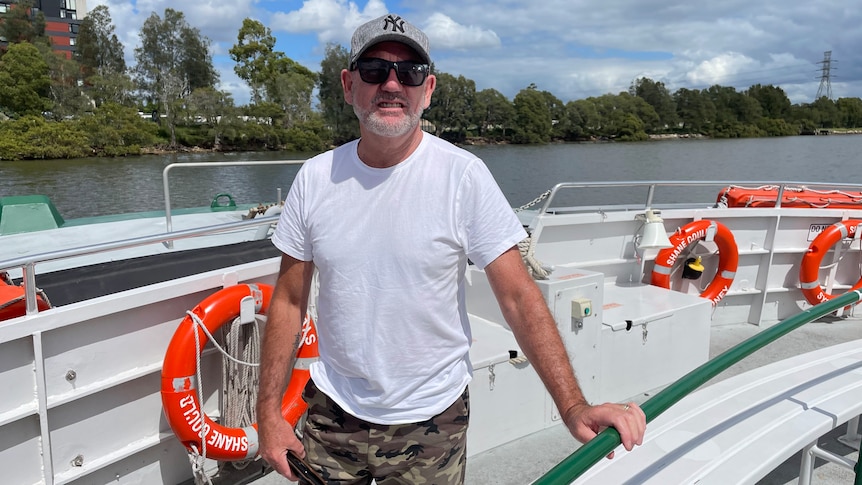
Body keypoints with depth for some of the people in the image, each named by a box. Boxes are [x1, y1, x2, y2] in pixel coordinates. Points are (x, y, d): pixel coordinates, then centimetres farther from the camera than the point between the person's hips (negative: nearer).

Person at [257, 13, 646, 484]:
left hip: (430, 421, -2)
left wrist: (573, 405, -24)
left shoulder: (464, 175, -14)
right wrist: (269, 411, 0)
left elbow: (520, 299, -15)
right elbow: (289, 301, 1)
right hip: (333, 411, 3)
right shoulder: (315, 178, -5)